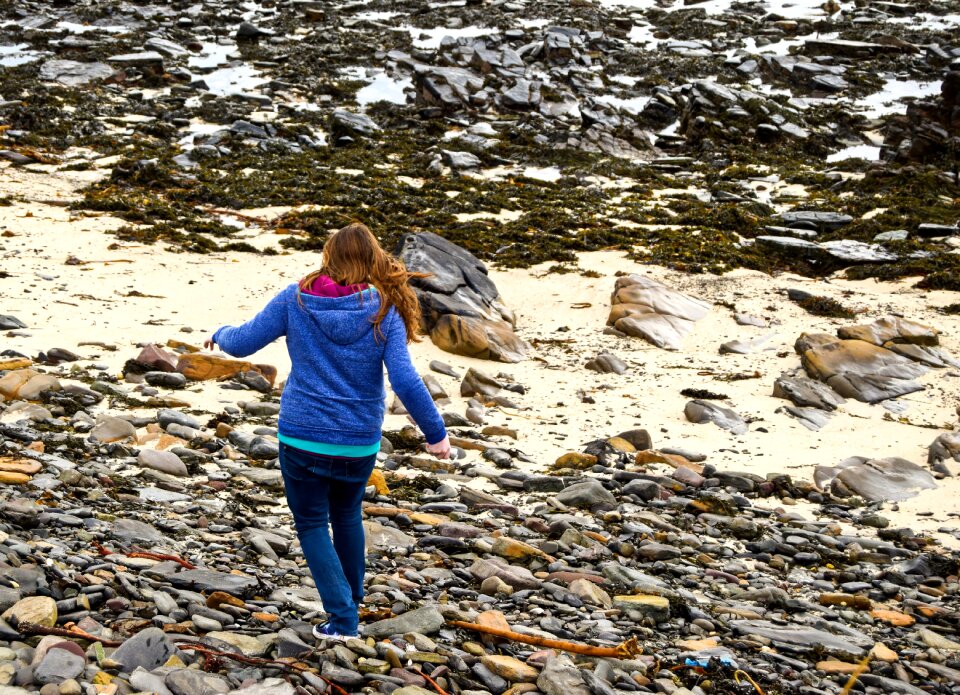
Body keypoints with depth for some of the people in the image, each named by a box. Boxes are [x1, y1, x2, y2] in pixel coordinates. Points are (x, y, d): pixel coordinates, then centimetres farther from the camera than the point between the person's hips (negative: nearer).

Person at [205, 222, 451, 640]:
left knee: (312, 525, 11)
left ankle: (343, 617, 0)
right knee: (347, 515, 26)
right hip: (359, 442, 2)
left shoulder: (296, 299, -7)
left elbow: (243, 343, -2)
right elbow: (405, 381, -16)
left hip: (301, 437, -2)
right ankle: (352, 600, 39)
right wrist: (435, 433, -7)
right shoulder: (384, 311, -8)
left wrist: (220, 335, 21)